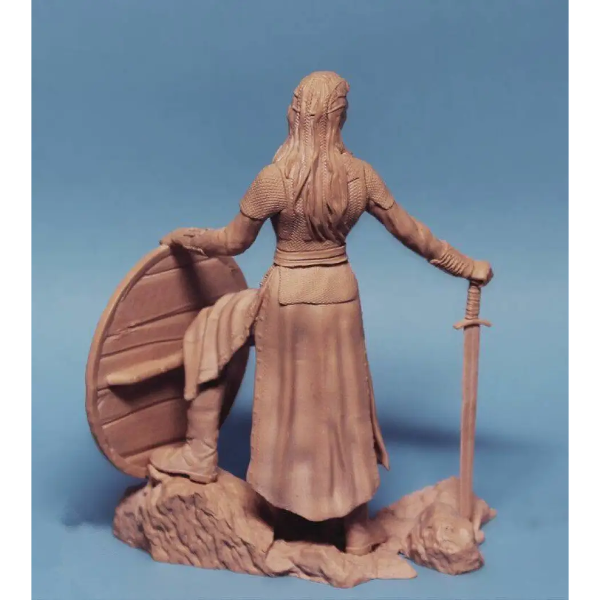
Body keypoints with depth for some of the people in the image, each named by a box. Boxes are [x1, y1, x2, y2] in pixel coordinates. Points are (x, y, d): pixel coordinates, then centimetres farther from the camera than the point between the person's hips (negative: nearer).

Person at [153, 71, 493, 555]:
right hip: (339, 293, 4)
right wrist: (466, 266, 15)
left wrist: (183, 237, 14)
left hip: (288, 294, -3)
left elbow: (232, 242, -5)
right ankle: (357, 529, 27)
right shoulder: (361, 175, -6)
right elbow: (410, 232, 2)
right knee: (344, 402, 14)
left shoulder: (273, 179, -15)